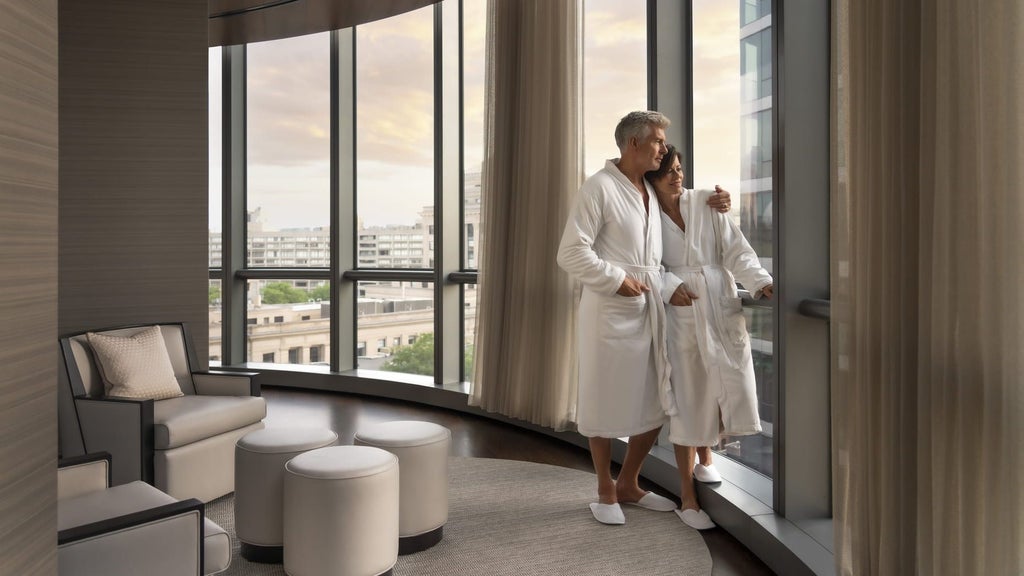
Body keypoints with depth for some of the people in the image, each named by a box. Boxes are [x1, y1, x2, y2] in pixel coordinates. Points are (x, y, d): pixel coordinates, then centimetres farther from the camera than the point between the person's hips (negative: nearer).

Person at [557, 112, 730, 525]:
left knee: (655, 405, 11)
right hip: (609, 313, -7)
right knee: (605, 404, 5)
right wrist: (616, 279, -16)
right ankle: (606, 491, 22)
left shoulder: (653, 191, 15)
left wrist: (715, 204, 14)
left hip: (650, 312, 7)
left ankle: (629, 484, 29)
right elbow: (571, 252, -14)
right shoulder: (600, 187, -8)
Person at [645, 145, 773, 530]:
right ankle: (688, 497, 14)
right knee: (687, 400, 1)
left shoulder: (707, 202, 6)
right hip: (682, 315, -3)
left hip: (724, 309, 3)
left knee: (734, 390, 3)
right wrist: (670, 286, -21)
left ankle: (705, 457, 36)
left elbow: (735, 249, 0)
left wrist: (761, 282, -13)